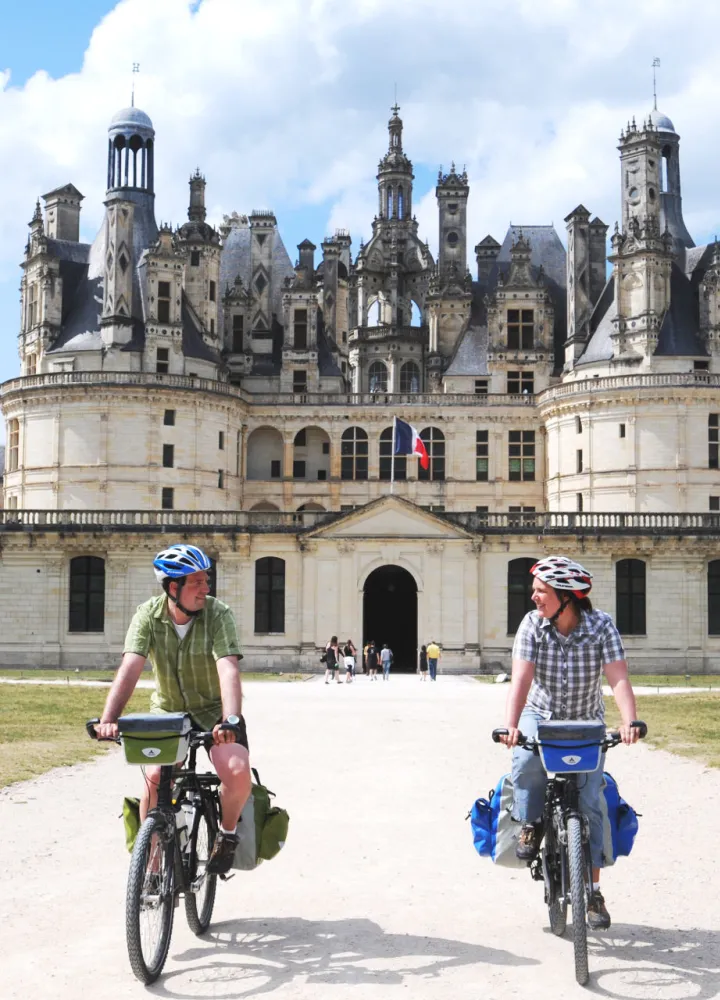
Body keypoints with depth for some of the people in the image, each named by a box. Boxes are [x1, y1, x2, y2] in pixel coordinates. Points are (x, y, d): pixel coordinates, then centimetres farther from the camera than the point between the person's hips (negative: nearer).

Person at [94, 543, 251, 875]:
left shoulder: (218, 614, -18)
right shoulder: (148, 615, -14)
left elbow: (228, 669, -30)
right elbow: (130, 667, -25)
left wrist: (231, 720, -46)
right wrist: (108, 719, -39)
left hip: (213, 712, -1)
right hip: (167, 712, 1)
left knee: (238, 772, -25)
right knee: (154, 778, -21)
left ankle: (227, 832, 6)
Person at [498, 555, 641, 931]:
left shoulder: (602, 626, -18)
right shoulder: (532, 624, -15)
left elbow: (618, 677, -27)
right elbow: (521, 678, -24)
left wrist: (628, 721, -45)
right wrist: (511, 725, -40)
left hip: (586, 722, 0)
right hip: (541, 715, 0)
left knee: (588, 803, -9)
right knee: (526, 762, -32)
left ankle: (592, 890, 2)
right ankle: (530, 825, -5)